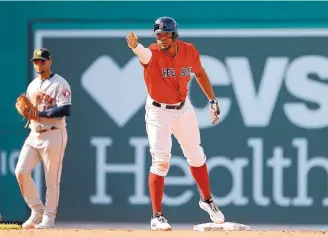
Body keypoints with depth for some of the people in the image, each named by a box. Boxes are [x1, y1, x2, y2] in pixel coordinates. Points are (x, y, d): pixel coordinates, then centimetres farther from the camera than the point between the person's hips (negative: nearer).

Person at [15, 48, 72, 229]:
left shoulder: (60, 84, -7)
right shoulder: (32, 85, 17)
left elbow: (65, 110, -17)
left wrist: (41, 114, -21)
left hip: (53, 134, -7)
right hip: (34, 134, 7)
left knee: (52, 179, -4)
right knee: (21, 171, -3)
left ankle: (48, 218, 3)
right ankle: (37, 211, 9)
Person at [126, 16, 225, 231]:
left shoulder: (189, 51, -10)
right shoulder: (152, 54, -23)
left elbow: (200, 73, 10)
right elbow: (143, 52, -49)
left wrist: (212, 100, 10)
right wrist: (135, 46, -72)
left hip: (183, 108, 4)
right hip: (158, 112, -4)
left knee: (196, 156, 16)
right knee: (161, 161, -11)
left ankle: (207, 200, 38)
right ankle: (157, 217, -4)